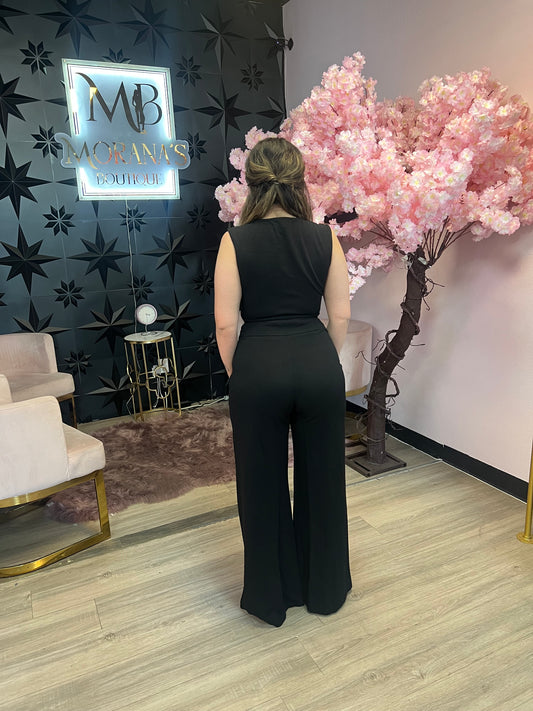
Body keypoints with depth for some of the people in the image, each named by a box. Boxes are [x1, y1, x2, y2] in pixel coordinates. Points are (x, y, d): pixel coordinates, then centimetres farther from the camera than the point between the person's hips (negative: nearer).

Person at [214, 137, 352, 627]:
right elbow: (340, 315, 1)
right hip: (318, 365, 2)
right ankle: (325, 590, 36)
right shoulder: (325, 238, -1)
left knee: (263, 483, 14)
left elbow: (226, 323, -8)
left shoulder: (235, 241, -7)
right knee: (322, 478, 17)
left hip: (258, 368, -2)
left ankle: (272, 597, 32)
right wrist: (322, 363, 14)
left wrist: (235, 373, 7)